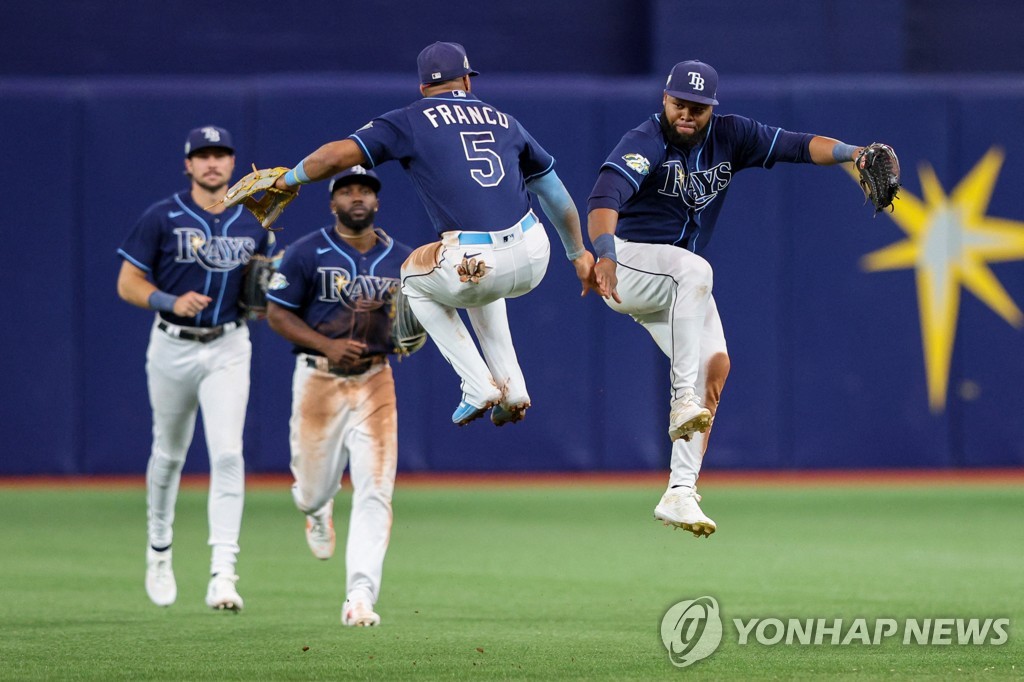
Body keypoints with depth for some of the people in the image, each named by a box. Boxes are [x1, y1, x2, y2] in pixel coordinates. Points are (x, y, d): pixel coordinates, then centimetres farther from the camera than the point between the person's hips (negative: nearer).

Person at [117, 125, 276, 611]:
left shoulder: (254, 224, 5)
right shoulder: (162, 218, -5)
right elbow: (128, 283, -5)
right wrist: (172, 302, -22)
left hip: (228, 348, 1)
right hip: (173, 347, -1)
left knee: (227, 453, -15)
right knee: (169, 453, 14)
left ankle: (222, 573, -20)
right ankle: (159, 548, 38)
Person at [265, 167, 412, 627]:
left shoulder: (401, 259, 7)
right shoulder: (307, 254, -3)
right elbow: (277, 313, -3)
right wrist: (327, 345, -15)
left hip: (375, 381, 1)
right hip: (319, 380, -1)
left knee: (374, 492, -11)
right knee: (315, 486, 7)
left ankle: (361, 597, -11)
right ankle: (318, 511, 48)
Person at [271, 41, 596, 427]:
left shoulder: (411, 121, 8)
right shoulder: (503, 121, 20)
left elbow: (340, 153, 0)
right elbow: (555, 194, 24)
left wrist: (290, 179, 17)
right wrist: (578, 253, 36)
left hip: (475, 267, -4)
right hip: (533, 260, 4)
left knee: (415, 281, 31)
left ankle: (479, 389, 20)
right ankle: (512, 391, 28)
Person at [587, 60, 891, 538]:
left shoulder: (729, 138, 0)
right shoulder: (645, 143, -20)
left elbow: (796, 146, -6)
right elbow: (604, 198, -37)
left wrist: (853, 153, -25)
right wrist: (604, 257, -55)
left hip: (674, 284, 7)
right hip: (628, 265, -7)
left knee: (715, 363, -11)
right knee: (693, 268, -36)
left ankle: (680, 494, -12)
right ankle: (684, 404, -37)